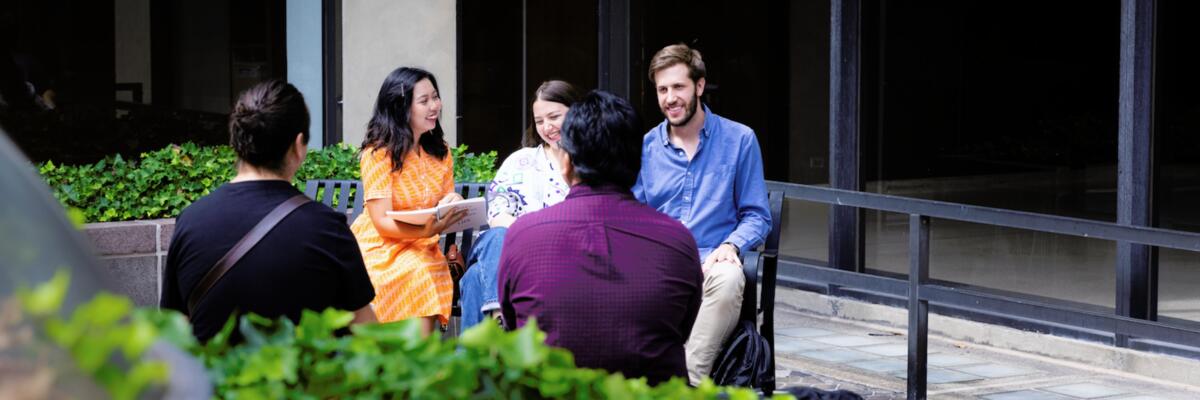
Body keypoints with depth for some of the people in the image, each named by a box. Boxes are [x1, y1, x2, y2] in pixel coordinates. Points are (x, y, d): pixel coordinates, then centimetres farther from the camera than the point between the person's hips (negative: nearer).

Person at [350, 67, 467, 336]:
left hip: (422, 248, 5)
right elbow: (382, 221, -15)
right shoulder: (378, 153, -10)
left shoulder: (440, 152, 9)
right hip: (380, 249, -5)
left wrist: (451, 205, -11)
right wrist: (428, 229, -31)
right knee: (418, 273, -33)